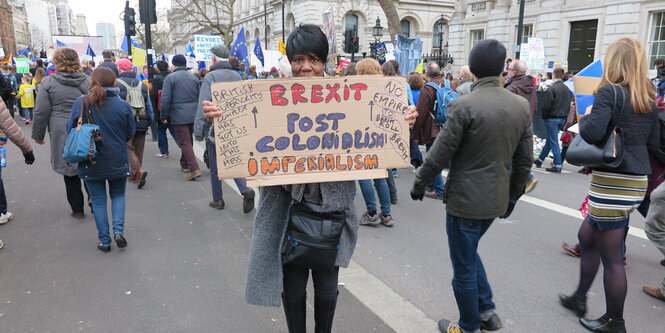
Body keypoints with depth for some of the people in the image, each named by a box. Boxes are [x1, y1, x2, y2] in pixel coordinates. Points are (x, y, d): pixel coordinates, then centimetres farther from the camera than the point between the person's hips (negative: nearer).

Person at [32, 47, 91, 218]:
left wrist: (38, 135, 8)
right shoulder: (87, 80, 2)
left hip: (62, 135, -2)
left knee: (70, 173, 8)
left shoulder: (48, 82, -5)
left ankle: (77, 208, 16)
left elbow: (41, 112, -4)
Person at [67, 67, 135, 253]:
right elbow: (130, 133, 0)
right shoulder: (122, 105, -10)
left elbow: (71, 129, -2)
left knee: (98, 200, 11)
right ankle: (118, 230, 2)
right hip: (118, 160, 0)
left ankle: (104, 241, 15)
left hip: (91, 162, 0)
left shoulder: (81, 103, -10)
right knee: (118, 195, 19)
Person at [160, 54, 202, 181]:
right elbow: (200, 98, 12)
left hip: (179, 116, -5)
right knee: (188, 140, 19)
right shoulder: (194, 78, 9)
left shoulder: (170, 78, -6)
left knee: (185, 142, -5)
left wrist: (164, 116, -2)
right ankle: (185, 164, 31)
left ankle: (194, 169, -16)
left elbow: (166, 99, -10)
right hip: (193, 115, 5)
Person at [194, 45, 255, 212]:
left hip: (215, 128, -4)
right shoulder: (237, 76, 6)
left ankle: (218, 200, 20)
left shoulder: (210, 77, -10)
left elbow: (203, 106, -14)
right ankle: (245, 190, -8)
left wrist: (198, 131, -9)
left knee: (215, 166, 10)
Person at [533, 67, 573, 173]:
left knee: (553, 141, -2)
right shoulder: (567, 89, 7)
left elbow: (546, 105, -17)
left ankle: (558, 165, -2)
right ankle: (540, 160, 29)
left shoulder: (551, 88, -16)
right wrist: (564, 115, 16)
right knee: (549, 139, 17)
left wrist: (544, 117, -3)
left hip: (552, 118, -7)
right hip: (563, 118, 7)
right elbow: (569, 104, 10)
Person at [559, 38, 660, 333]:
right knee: (587, 236, 23)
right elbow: (654, 142, 15)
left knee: (611, 256, 4)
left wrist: (586, 117, -4)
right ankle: (579, 298, 35)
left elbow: (591, 133, -24)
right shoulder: (647, 98, 11)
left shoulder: (610, 92, -12)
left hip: (612, 182, -8)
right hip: (637, 182, 8)